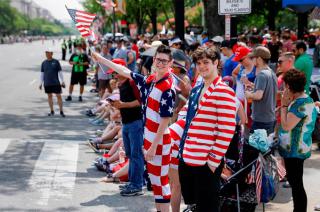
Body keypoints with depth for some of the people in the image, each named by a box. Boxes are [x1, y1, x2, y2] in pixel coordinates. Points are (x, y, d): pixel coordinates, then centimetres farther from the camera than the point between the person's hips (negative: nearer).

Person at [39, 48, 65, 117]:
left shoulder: (56, 62, -1)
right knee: (49, 96, 9)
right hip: (47, 83, 3)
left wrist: (62, 82, -1)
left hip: (56, 83, -3)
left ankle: (61, 111, 4)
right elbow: (42, 73, 11)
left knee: (59, 96, -4)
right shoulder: (44, 63, 7)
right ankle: (52, 111, 18)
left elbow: (60, 72, 2)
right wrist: (41, 83, 8)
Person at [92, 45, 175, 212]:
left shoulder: (168, 88, -18)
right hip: (148, 137, 8)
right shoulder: (148, 81, 6)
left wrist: (154, 146, -20)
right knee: (153, 178, 17)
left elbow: (165, 120, -19)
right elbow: (124, 71, 18)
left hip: (160, 141, -8)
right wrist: (100, 59, 24)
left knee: (161, 180, -1)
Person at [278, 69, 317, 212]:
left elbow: (286, 125, -24)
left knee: (296, 184, -3)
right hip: (295, 149, 11)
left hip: (295, 151, -11)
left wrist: (284, 105, -18)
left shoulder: (301, 103, -24)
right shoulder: (302, 99, 8)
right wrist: (287, 104, 7)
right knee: (294, 182, 20)